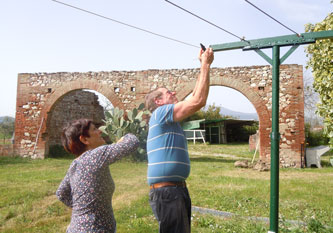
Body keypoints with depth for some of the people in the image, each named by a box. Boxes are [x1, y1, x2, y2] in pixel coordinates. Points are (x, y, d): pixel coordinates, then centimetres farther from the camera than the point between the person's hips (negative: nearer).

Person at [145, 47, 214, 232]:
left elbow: (195, 98, 21)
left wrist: (204, 66, 19)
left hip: (178, 190, 10)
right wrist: (206, 65, -9)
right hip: (166, 192, -10)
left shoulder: (170, 119, 17)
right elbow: (198, 101, -18)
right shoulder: (161, 113, -10)